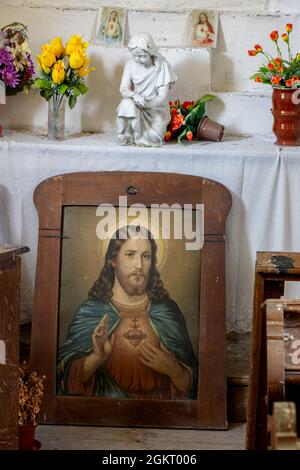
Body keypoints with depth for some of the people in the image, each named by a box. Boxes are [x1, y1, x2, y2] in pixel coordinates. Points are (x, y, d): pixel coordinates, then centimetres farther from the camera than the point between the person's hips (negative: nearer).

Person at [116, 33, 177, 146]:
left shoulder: (162, 65, -12)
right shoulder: (131, 65, -3)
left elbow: (162, 96, -16)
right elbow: (123, 89, -11)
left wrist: (145, 104, -34)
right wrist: (134, 95, -36)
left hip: (156, 109, -1)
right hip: (136, 107, 1)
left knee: (153, 138, -24)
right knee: (127, 104, -33)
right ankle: (126, 135, -10)